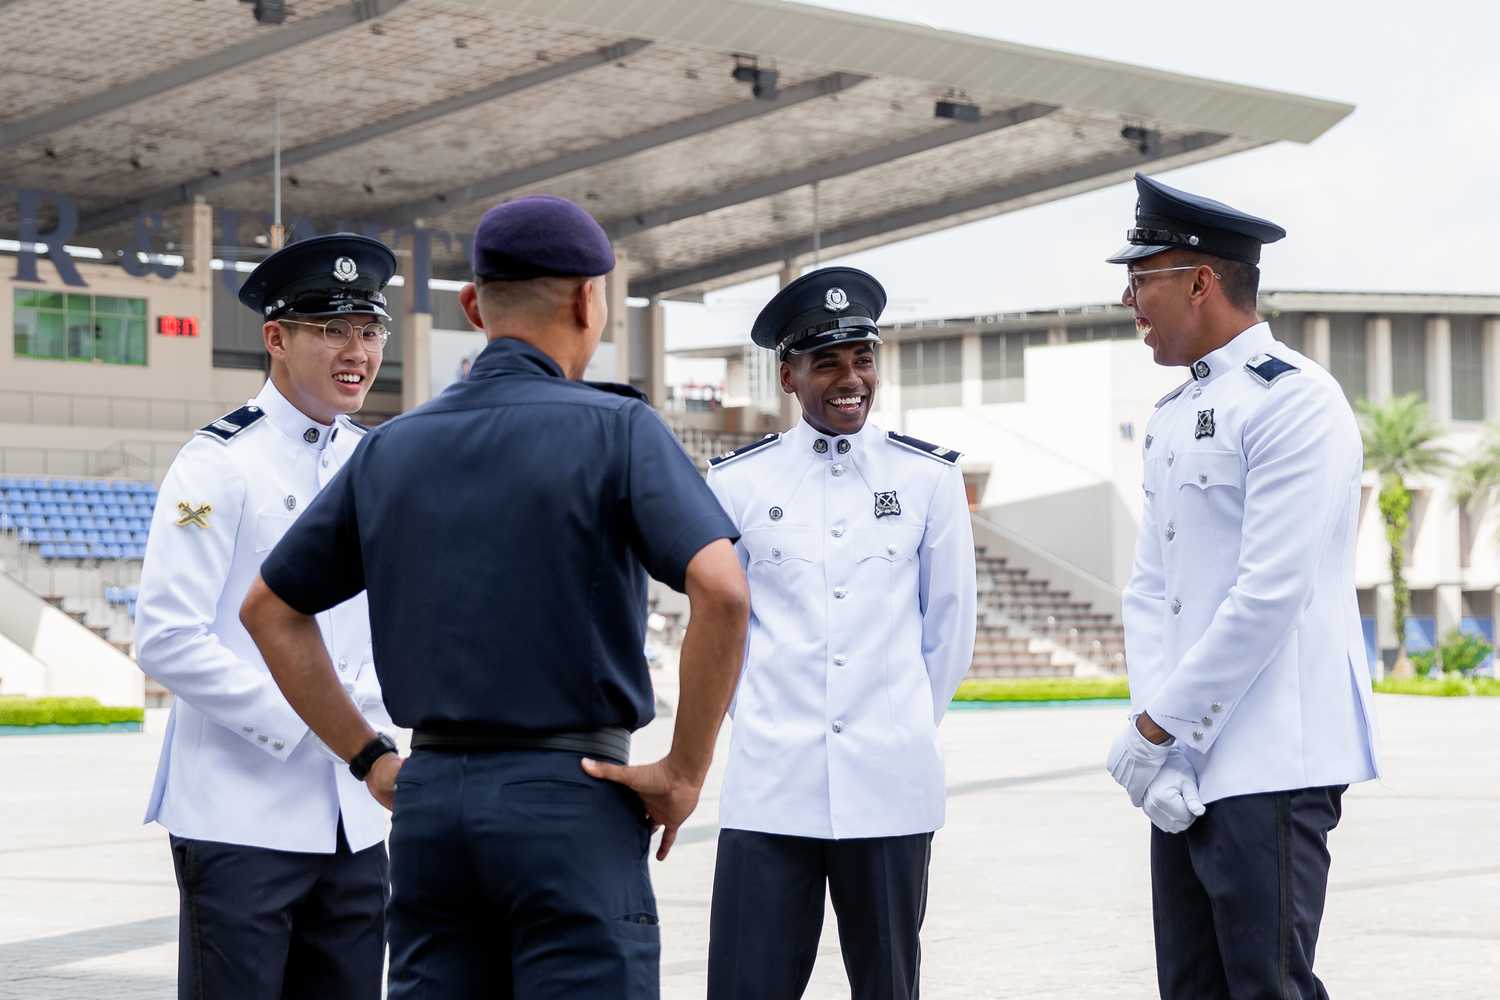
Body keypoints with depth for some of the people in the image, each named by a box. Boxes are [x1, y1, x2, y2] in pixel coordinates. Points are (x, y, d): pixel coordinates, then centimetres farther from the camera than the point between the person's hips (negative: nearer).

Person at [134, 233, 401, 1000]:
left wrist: (367, 707, -2)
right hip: (240, 815, -6)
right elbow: (166, 641, -15)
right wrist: (295, 721, -16)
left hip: (350, 819, 6)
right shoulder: (219, 463, -9)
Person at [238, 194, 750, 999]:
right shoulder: (614, 430, -6)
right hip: (569, 805, -5)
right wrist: (685, 771, -10)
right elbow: (722, 591, -19)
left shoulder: (391, 447, 10)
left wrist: (367, 756, 15)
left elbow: (270, 609, 17)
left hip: (430, 797, 5)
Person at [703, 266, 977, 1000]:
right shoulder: (738, 482, 2)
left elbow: (949, 624, 10)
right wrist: (764, 725, 11)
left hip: (890, 787, 1)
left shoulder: (929, 478, 3)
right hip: (769, 785, 0)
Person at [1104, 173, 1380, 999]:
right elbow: (1150, 588, 12)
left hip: (1270, 768, -9)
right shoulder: (1172, 417, 17)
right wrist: (1159, 743, -2)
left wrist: (1158, 726, -14)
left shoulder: (1293, 399, -11)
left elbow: (1271, 591, -18)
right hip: (1186, 769, 9)